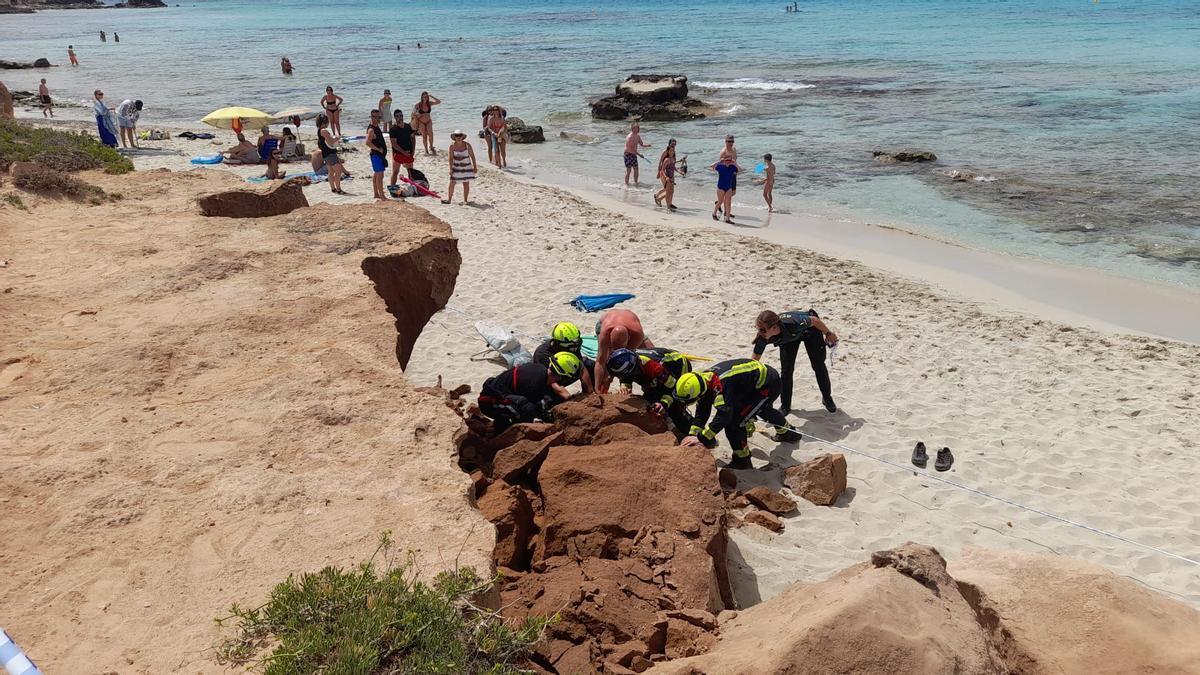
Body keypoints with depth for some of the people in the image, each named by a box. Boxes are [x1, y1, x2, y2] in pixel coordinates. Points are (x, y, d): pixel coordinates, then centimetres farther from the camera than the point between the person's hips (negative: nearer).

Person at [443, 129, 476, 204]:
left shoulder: (467, 145, -9)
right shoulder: (452, 146, -9)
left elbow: (472, 156, -2)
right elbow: (451, 158, -8)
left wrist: (475, 166, -2)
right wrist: (451, 168, -13)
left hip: (466, 166, 0)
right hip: (456, 166, 0)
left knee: (466, 183, 4)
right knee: (452, 182, -4)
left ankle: (465, 200, 15)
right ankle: (449, 199, 3)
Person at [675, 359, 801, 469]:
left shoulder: (721, 384, -36)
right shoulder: (705, 380, -7)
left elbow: (724, 415, -40)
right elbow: (701, 412, -1)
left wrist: (701, 438, -38)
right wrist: (692, 435, -9)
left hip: (769, 385, -10)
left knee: (734, 420, -14)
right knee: (763, 409, 37)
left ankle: (742, 459, 3)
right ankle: (786, 432, 64)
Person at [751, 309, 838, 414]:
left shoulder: (793, 323, -48)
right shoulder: (763, 338, -35)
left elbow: (815, 320, -29)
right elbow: (755, 358, -21)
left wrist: (828, 334, -13)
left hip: (810, 331, -2)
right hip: (788, 336, 2)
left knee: (818, 365, 7)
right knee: (786, 369, -6)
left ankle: (827, 398, 28)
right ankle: (785, 405, 10)